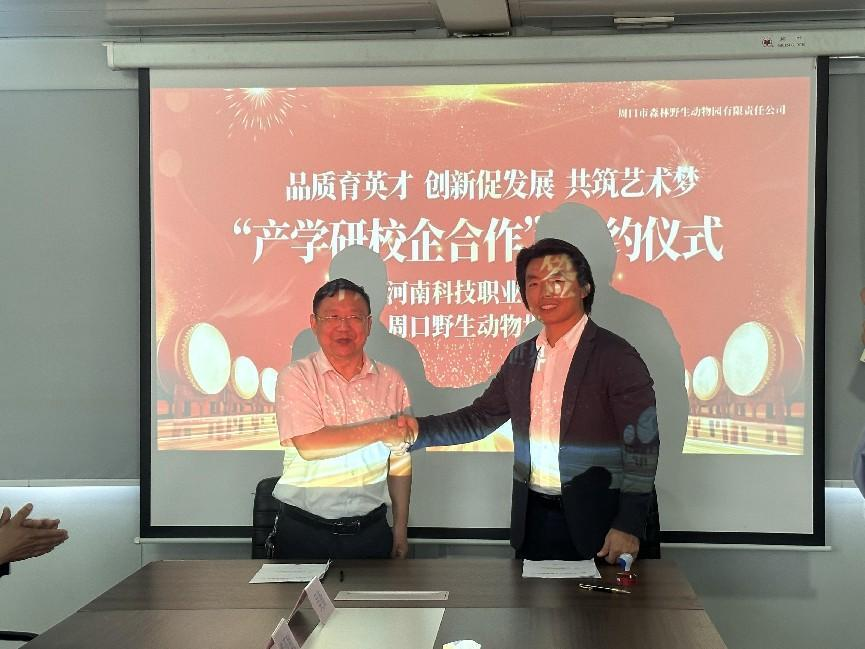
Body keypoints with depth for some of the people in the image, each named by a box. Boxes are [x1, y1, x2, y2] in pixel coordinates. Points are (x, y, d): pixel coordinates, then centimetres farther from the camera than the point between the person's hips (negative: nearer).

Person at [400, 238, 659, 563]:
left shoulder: (616, 357, -10)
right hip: (532, 520, 5)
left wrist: (629, 527, -16)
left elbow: (642, 446, -12)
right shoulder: (520, 358, 9)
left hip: (593, 524, -5)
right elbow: (479, 418, 11)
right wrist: (420, 430, -6)